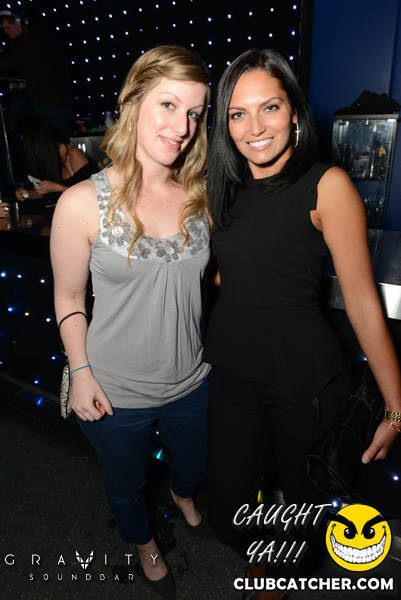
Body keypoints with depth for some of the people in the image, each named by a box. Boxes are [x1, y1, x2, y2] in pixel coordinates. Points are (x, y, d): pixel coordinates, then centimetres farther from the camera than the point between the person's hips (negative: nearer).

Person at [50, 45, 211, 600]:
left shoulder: (201, 196, -8)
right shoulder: (83, 204, -20)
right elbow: (69, 299, -8)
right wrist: (81, 373, -10)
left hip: (191, 381, 4)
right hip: (117, 392, -3)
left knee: (197, 461, 31)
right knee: (126, 484, 26)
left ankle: (183, 494, 71)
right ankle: (143, 540, 63)